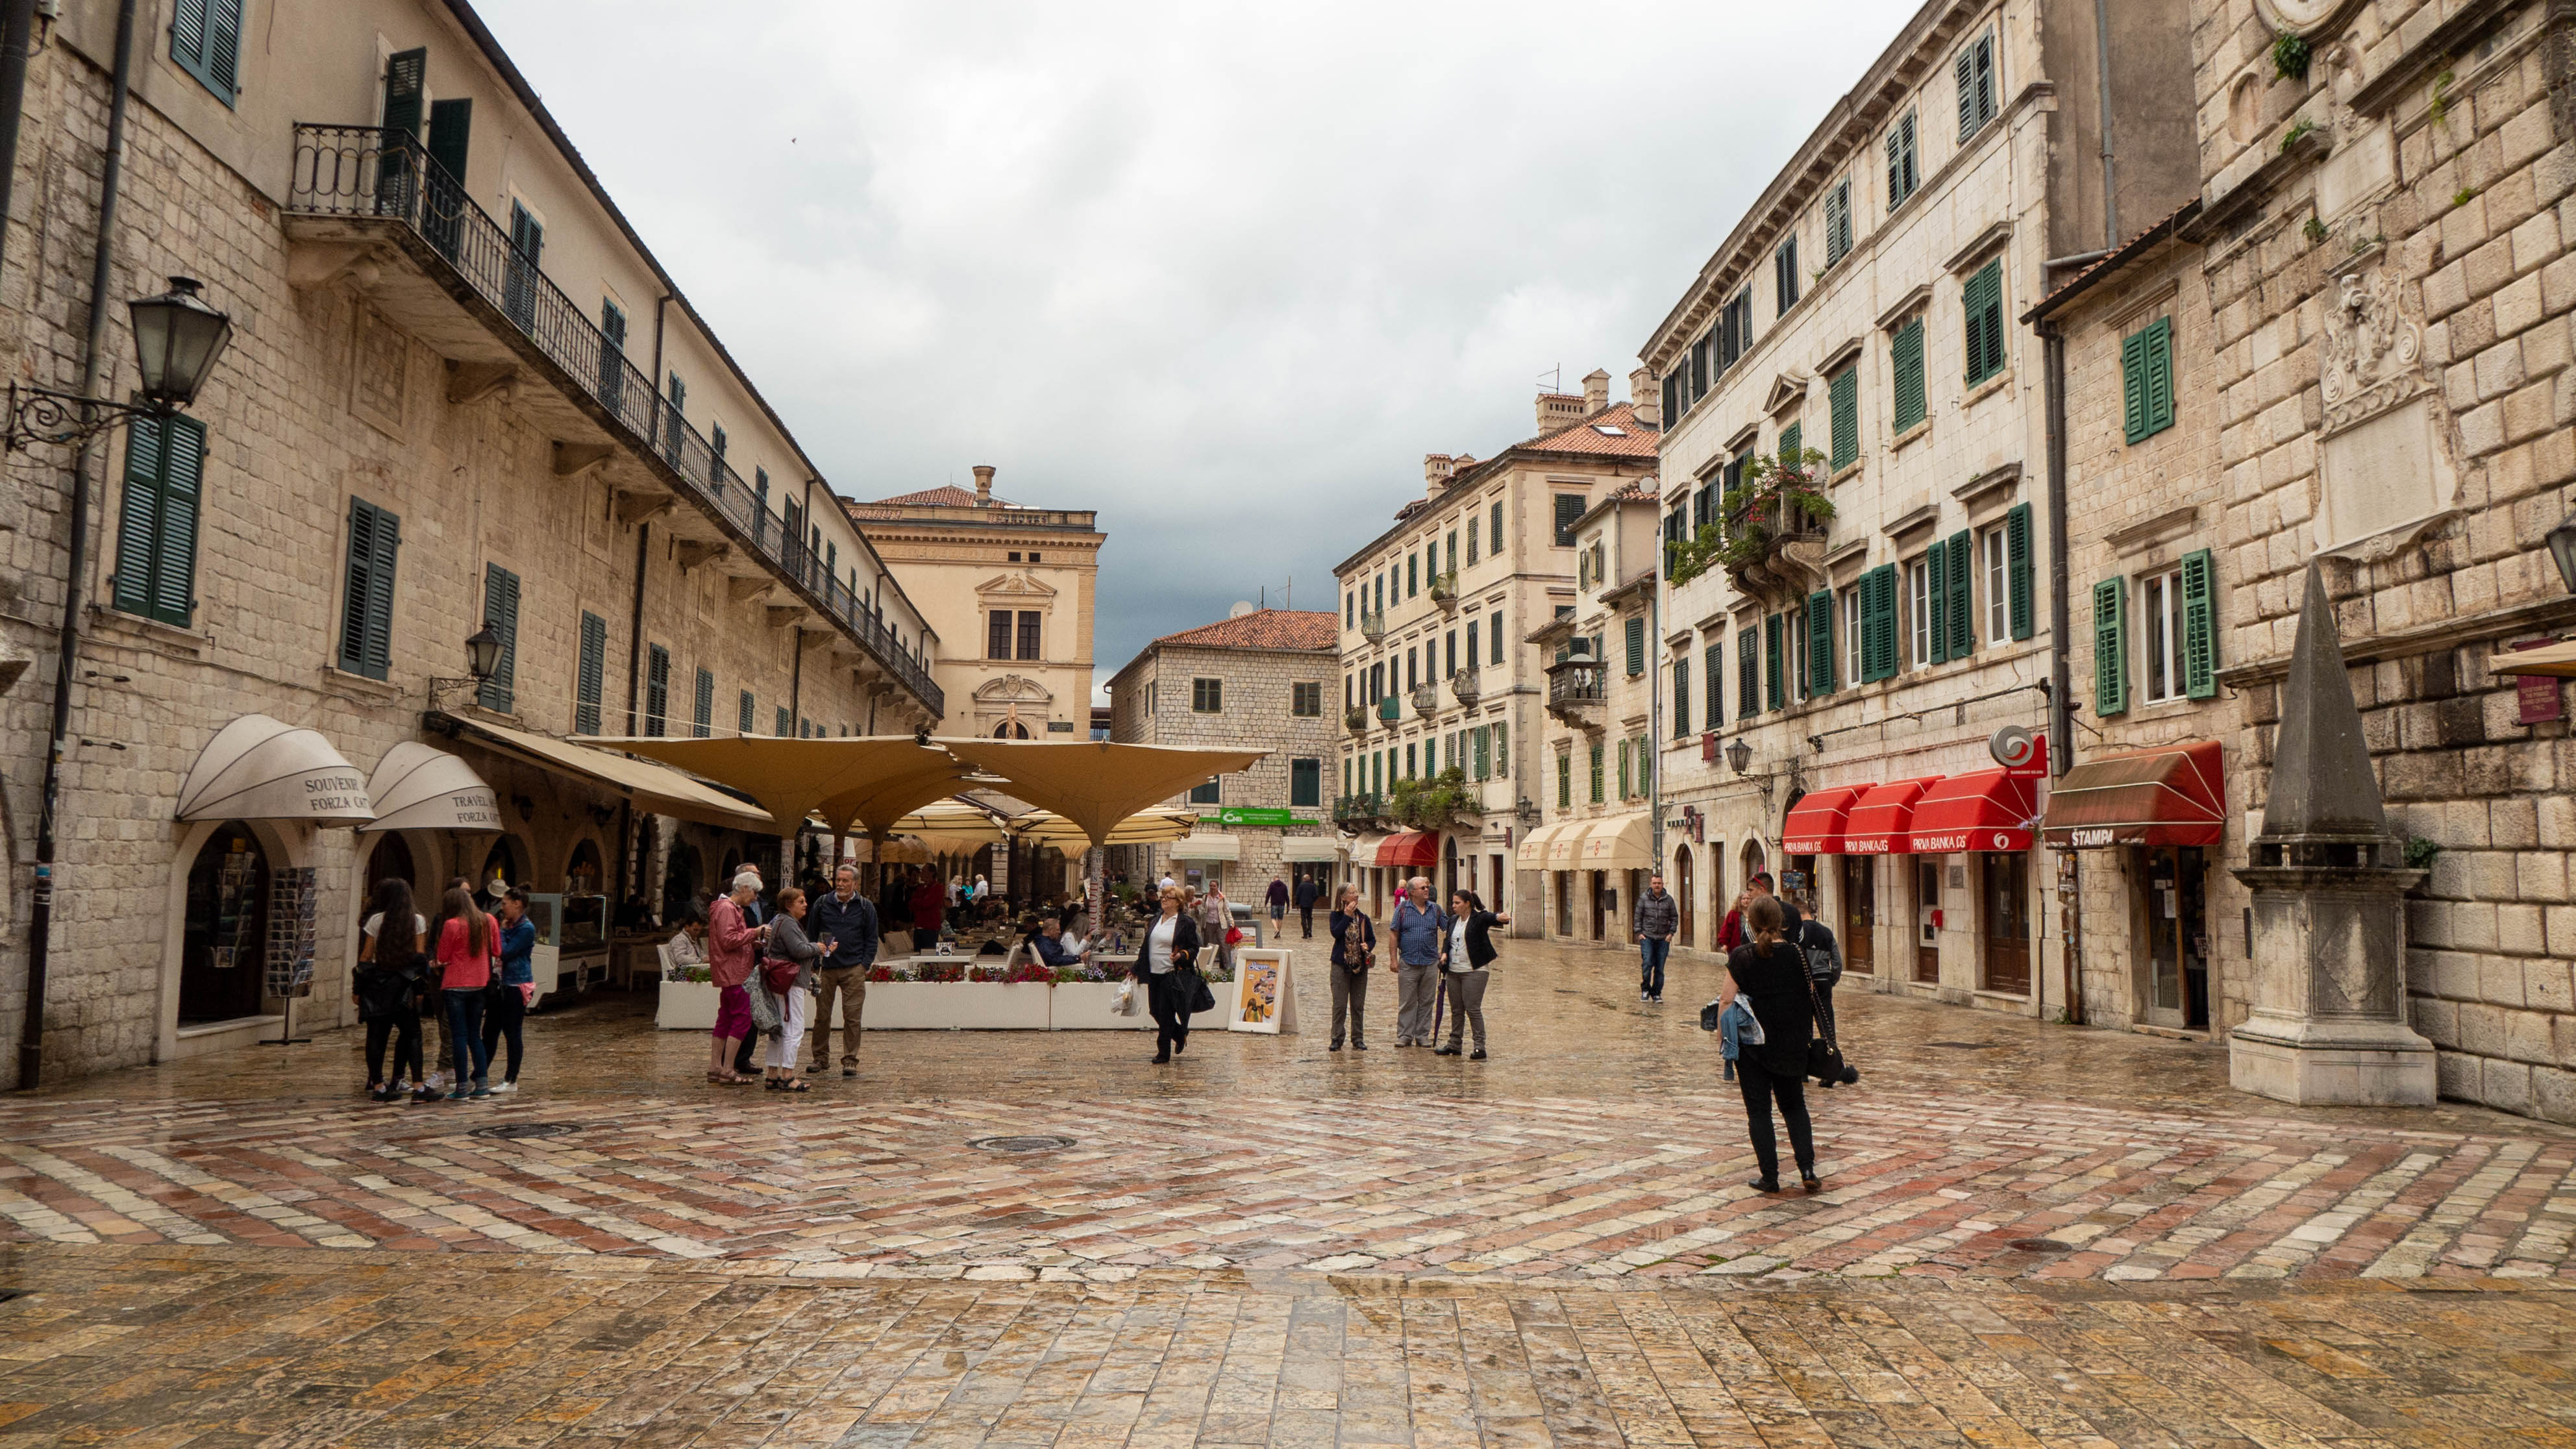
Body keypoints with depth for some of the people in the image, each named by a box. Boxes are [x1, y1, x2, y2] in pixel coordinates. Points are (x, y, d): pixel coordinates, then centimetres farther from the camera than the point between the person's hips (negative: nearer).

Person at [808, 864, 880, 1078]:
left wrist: (864, 966, -2)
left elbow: (871, 940, 9)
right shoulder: (822, 904, 7)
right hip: (826, 969, 1)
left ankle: (850, 1061, 3)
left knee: (852, 1017, -3)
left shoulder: (865, 907, 5)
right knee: (822, 1016, 5)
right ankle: (821, 1059, 16)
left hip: (853, 970, -1)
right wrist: (814, 965, 4)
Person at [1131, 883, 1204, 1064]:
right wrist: (1136, 968, 20)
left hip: (1173, 975, -7)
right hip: (1154, 974, 7)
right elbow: (1147, 946, 20)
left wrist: (1182, 955, -24)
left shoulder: (1186, 923, -6)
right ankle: (1181, 1036, 32)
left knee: (1165, 1015, -4)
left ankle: (1164, 1053, 7)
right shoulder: (1156, 920, 13)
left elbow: (1194, 948, -5)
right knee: (1155, 1011, 10)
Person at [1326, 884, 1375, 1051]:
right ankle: (1337, 1040, 5)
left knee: (1358, 1005, 7)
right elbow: (1336, 933, -18)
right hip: (1341, 965, -3)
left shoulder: (1363, 918, 9)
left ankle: (1358, 1040, 14)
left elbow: (1372, 939, 13)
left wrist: (1368, 946, -8)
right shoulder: (1336, 916, 0)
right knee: (1340, 1005, -3)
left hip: (1360, 966, 3)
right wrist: (1347, 916, -16)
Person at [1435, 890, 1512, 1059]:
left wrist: (1501, 918, -52)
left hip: (1475, 971, -7)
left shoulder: (1479, 918, -9)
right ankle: (1455, 1045, 23)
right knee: (1456, 1010, 13)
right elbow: (1447, 940, 21)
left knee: (1473, 1009, -8)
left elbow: (1490, 918, -29)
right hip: (1454, 971, 7)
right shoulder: (1453, 920, 11)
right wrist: (1444, 953, 2)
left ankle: (1480, 1048, -3)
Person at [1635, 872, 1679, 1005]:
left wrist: (1671, 933, 1)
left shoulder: (1668, 900, 6)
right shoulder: (1644, 898, 3)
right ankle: (1645, 989, 2)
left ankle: (1657, 994, 13)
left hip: (1663, 939, 1)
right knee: (1647, 963, -15)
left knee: (1660, 968, 3)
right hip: (1647, 937, -1)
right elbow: (1638, 917, 6)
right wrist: (1639, 933, -1)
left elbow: (1674, 917, 11)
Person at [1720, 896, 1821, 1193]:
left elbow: (1726, 1001, -12)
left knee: (1758, 1109, 7)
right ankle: (1807, 1169, 5)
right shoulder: (1797, 955, -3)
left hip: (1752, 1044, -3)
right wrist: (1806, 1035, 17)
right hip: (1791, 1046, 3)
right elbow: (1812, 999, 5)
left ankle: (1770, 1177, 7)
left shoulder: (1741, 957, -11)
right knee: (1794, 1105, 17)